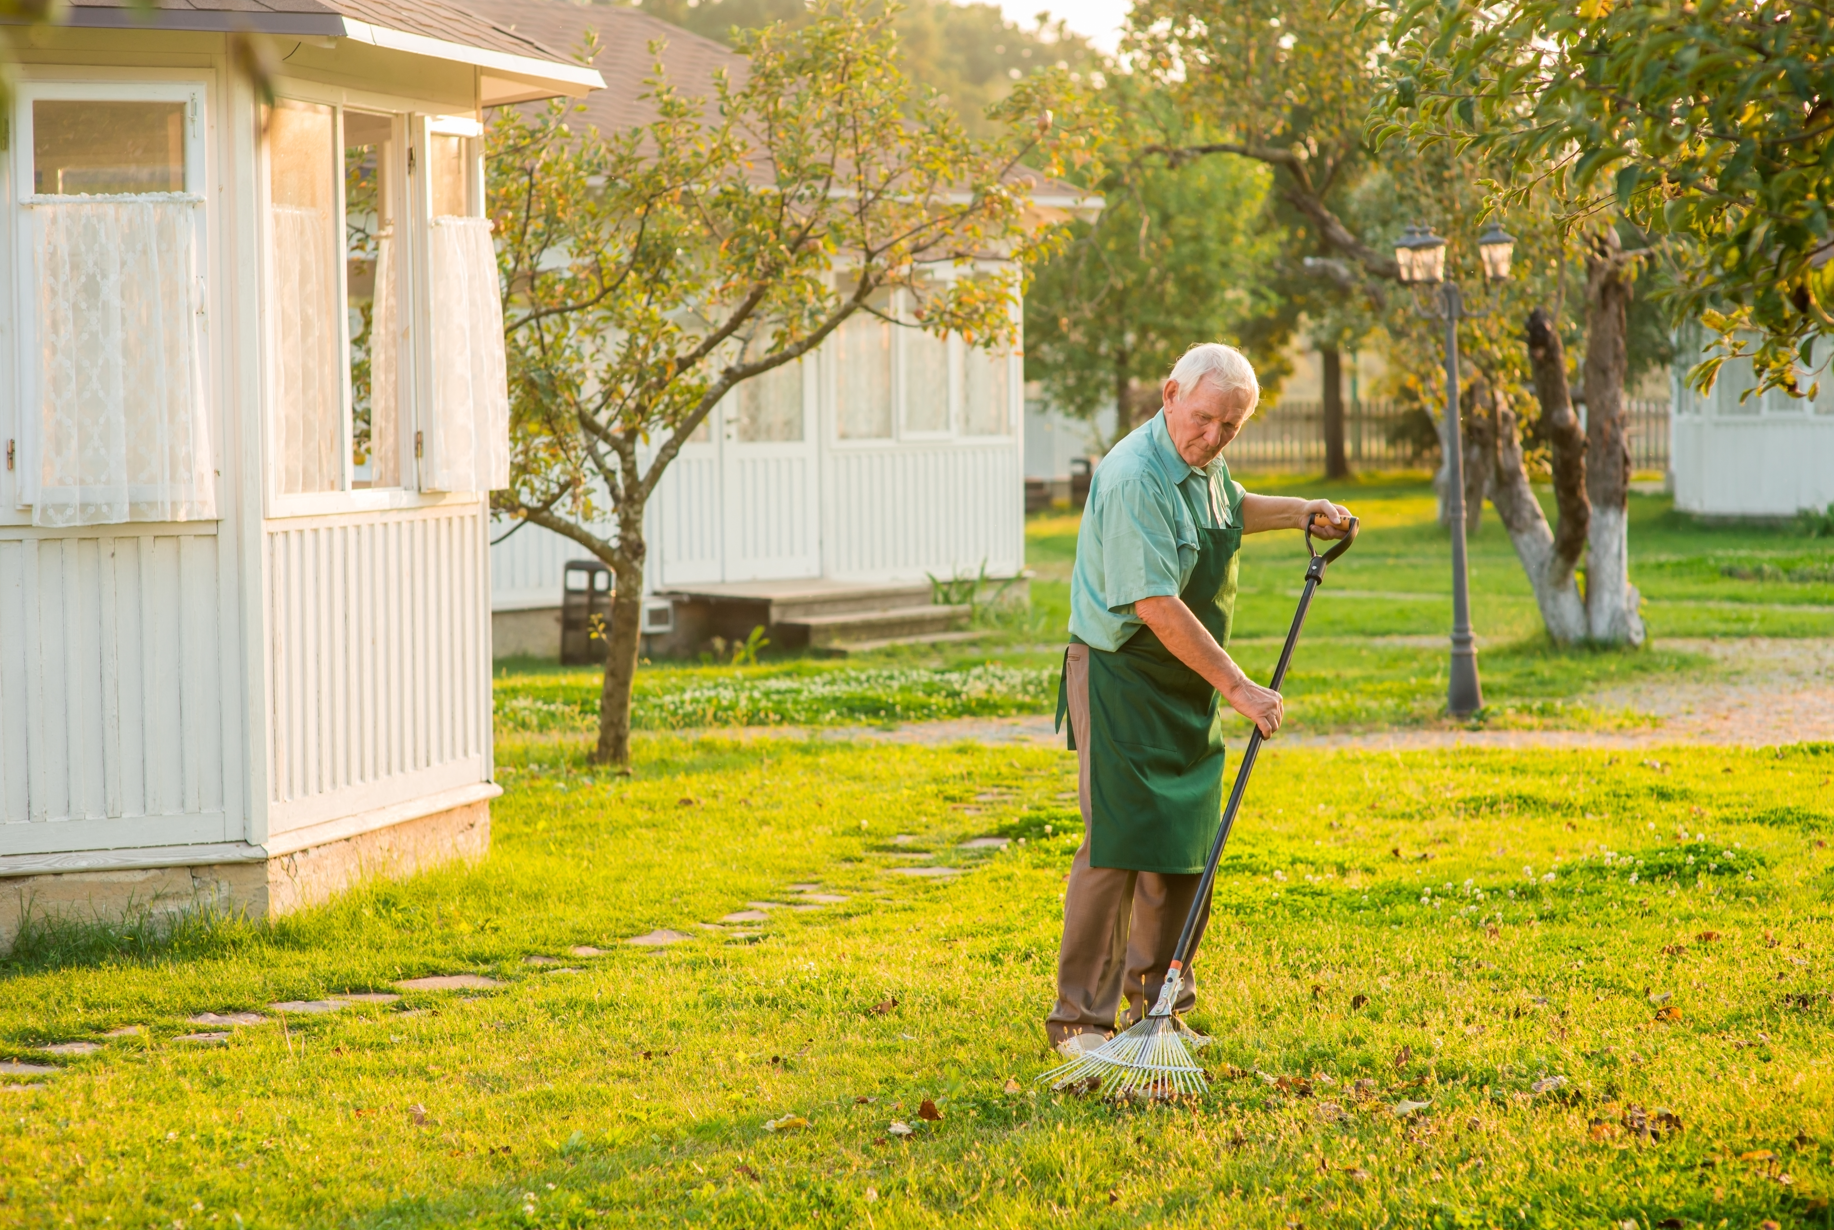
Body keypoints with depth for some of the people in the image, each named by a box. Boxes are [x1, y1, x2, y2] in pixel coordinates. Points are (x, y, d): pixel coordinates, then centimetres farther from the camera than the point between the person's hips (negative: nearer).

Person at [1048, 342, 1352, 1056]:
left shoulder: (1202, 464, 6)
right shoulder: (1135, 477, -24)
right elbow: (1157, 607, -28)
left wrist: (1299, 512, 18)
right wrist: (1239, 688, -27)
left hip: (1189, 688, 9)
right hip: (1120, 681, -9)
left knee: (1184, 847, 10)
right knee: (1117, 846, -11)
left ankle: (1156, 1003, 21)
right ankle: (1080, 1019, -5)